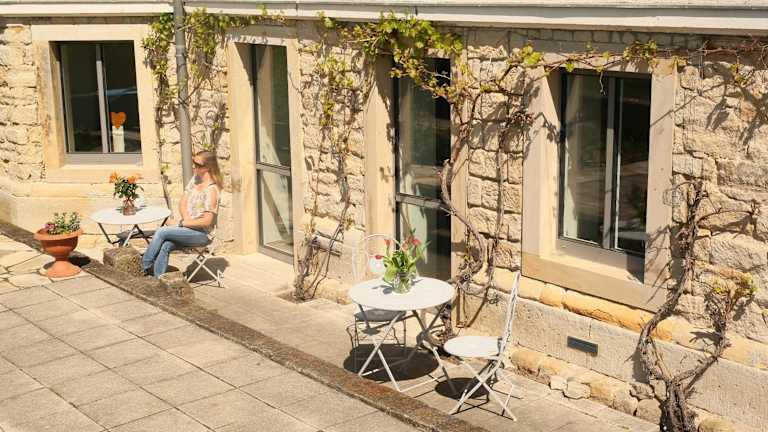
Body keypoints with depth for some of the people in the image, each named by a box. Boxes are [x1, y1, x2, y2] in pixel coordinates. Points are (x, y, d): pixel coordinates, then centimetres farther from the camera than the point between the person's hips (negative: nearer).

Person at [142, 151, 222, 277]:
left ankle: (145, 265, -5)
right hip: (187, 228, 7)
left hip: (202, 234, -7)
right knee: (164, 246, -20)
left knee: (161, 232, -21)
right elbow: (182, 203, 11)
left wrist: (180, 223, -16)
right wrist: (186, 218, -10)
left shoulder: (211, 190, -16)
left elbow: (206, 221, -20)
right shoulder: (195, 179, 9)